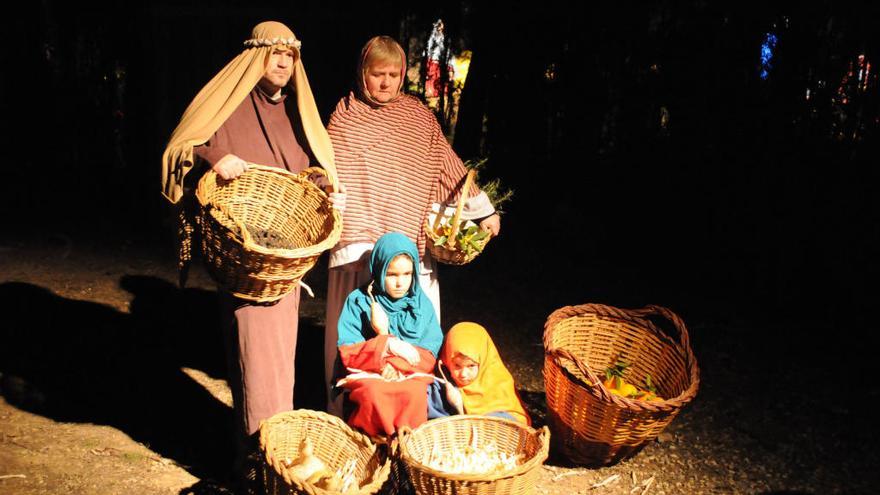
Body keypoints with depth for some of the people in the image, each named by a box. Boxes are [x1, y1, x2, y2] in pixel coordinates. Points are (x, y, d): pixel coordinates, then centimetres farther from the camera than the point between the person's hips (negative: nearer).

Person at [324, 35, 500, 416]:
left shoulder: (420, 116, 11)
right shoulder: (346, 115, 7)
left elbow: (449, 168, 14)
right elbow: (335, 174, 5)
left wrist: (484, 210, 12)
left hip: (412, 242, 2)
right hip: (360, 245, -1)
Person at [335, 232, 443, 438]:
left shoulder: (421, 303, 5)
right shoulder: (358, 301, 0)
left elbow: (429, 357, 0)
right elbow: (348, 353, -6)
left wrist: (394, 363, -18)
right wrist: (389, 345, -20)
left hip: (410, 375, 1)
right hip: (367, 375, -1)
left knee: (415, 393, -33)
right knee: (374, 393, -35)